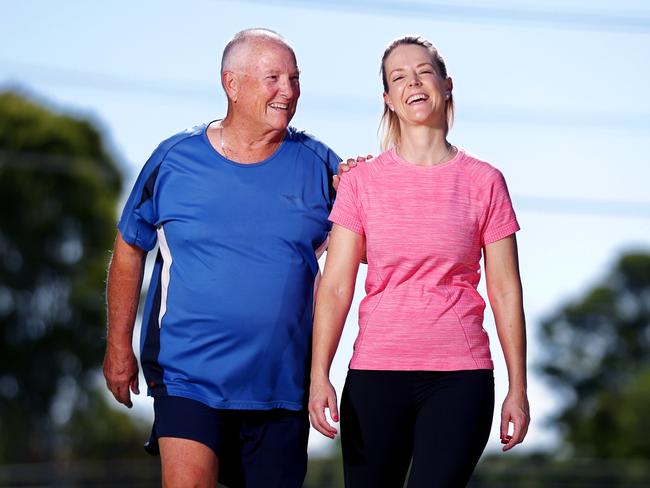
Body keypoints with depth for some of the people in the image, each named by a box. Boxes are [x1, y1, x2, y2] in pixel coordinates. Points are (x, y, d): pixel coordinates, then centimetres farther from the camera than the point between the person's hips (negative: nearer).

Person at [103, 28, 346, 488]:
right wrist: (119, 345, 8)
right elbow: (129, 248, 9)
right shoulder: (175, 159, -1)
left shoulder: (317, 164, 1)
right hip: (187, 375, -2)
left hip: (282, 383, 3)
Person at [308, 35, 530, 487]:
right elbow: (335, 286, 3)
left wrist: (518, 388, 4)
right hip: (375, 373, 1)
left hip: (459, 376, -1)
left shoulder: (484, 182, 5)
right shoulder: (362, 181, 6)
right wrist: (319, 376, -7)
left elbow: (505, 291, 6)